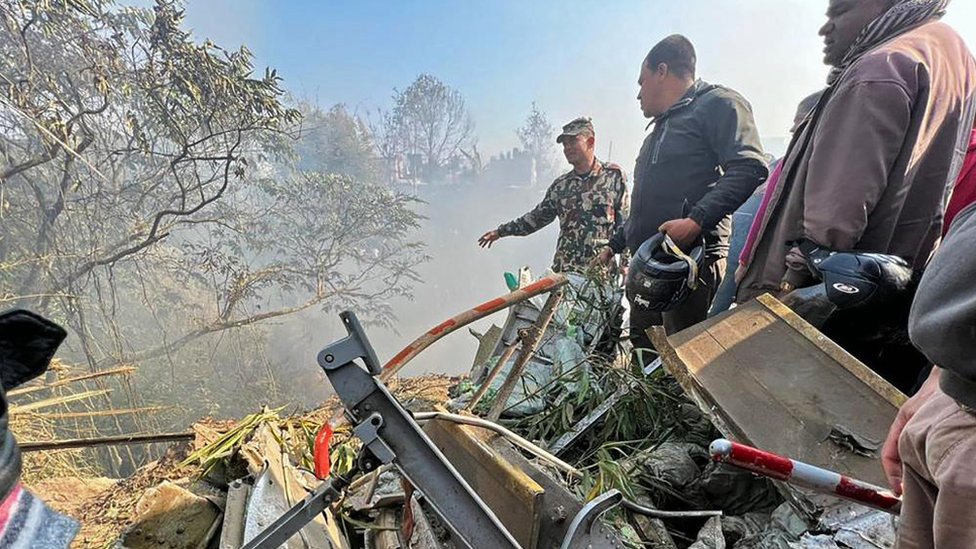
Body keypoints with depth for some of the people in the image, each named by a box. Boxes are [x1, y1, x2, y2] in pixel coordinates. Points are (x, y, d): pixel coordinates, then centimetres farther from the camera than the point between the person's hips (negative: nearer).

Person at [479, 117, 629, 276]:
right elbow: (538, 217, 19)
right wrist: (500, 232, 18)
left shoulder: (613, 175, 1)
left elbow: (626, 223, 0)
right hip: (563, 269, 4)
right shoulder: (560, 185, 12)